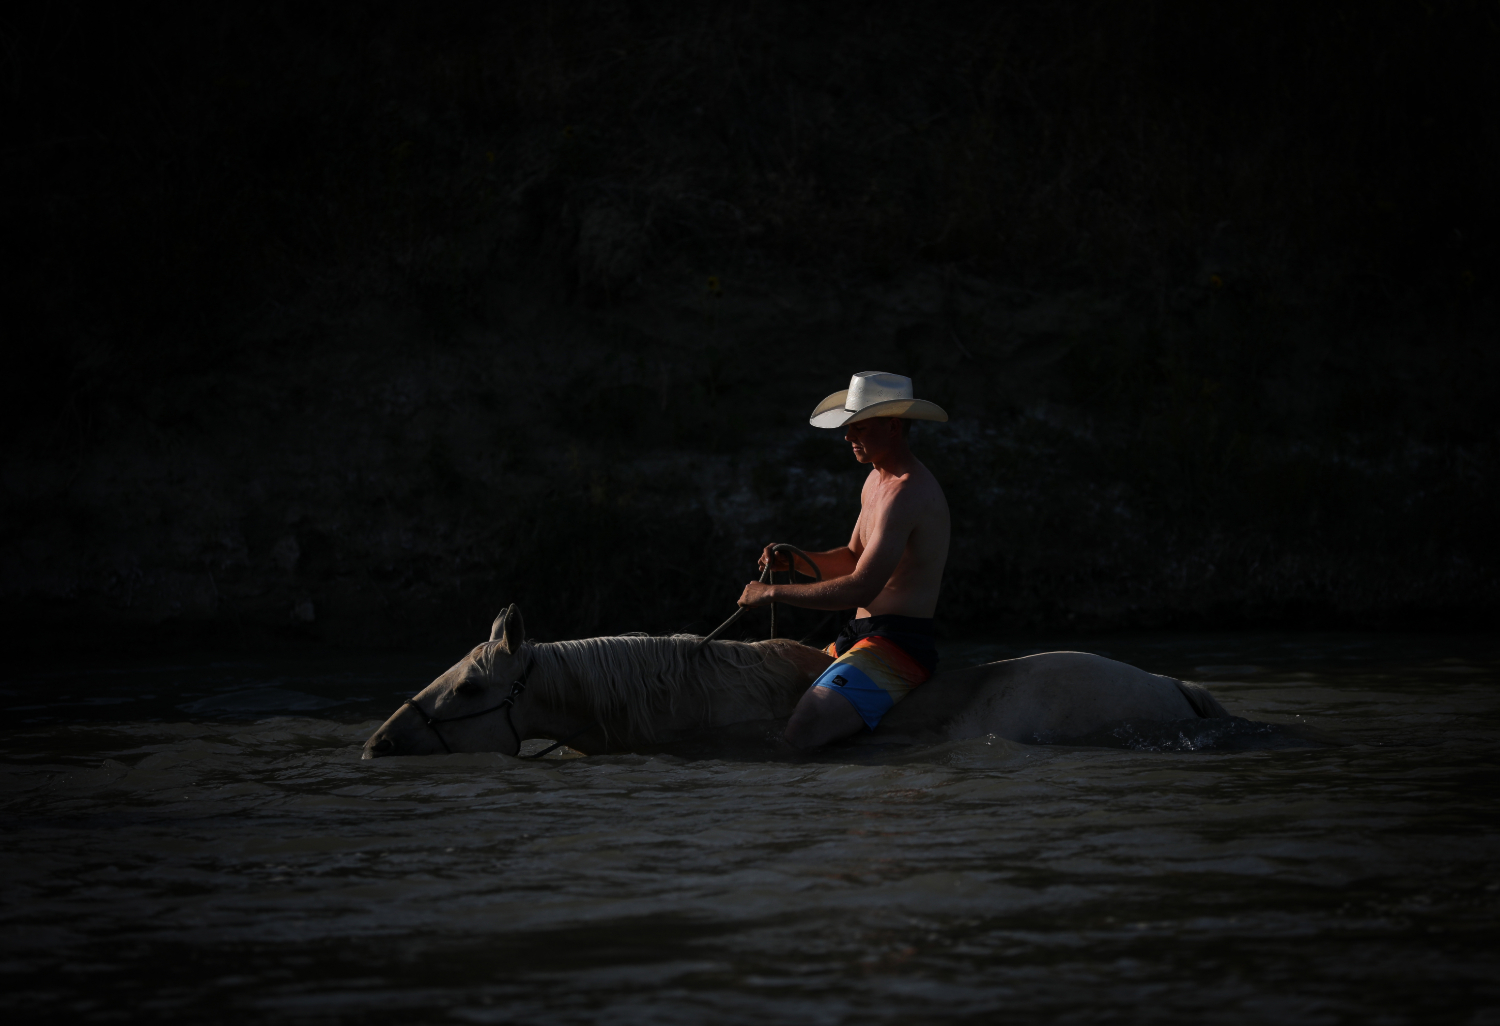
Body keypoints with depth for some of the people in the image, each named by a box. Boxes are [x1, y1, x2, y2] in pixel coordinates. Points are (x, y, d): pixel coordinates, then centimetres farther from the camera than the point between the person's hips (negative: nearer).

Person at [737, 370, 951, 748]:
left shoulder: (906, 494, -18)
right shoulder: (877, 481, 16)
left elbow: (861, 589, -25)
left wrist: (773, 593, -16)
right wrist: (794, 559, 9)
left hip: (899, 645, -11)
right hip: (860, 635, 11)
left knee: (799, 734, -29)